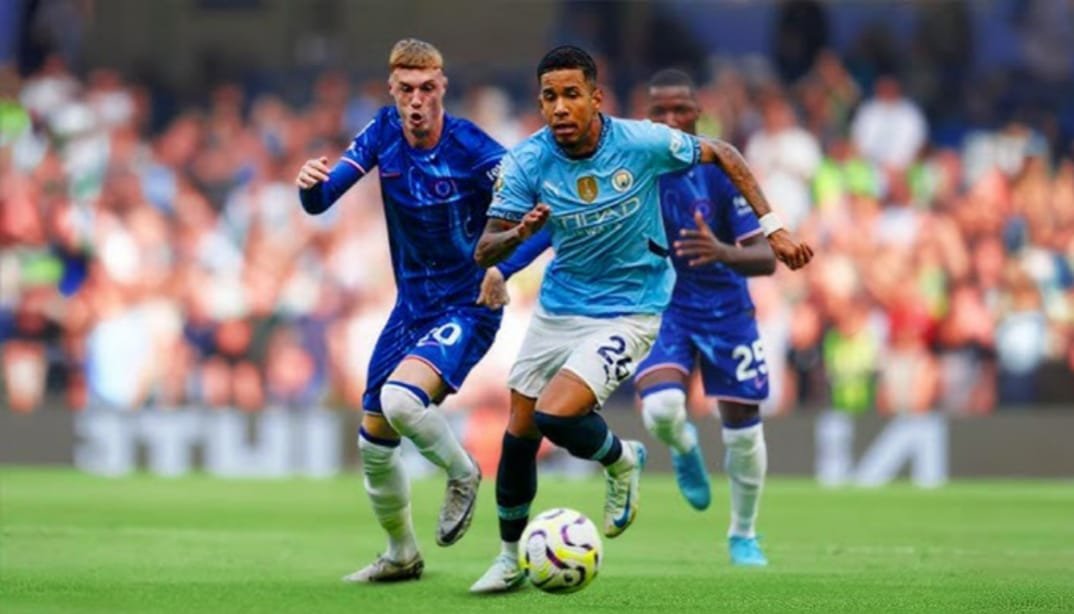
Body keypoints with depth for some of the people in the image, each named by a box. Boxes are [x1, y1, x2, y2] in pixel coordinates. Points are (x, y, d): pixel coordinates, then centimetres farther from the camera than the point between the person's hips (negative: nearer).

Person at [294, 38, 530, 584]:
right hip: (411, 307, 6)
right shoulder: (384, 133, -5)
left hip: (466, 308, -6)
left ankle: (462, 476, -1)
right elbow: (320, 202, -7)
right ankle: (401, 555, 32)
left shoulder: (474, 150, -21)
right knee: (373, 440, 10)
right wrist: (311, 182, -31)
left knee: (401, 398, -31)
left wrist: (505, 267, -32)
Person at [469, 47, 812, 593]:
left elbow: (721, 155, -3)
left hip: (628, 310, -4)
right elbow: (484, 253, -15)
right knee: (518, 435, 9)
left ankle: (620, 461, 11)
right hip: (557, 308, 4)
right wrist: (519, 233, -37)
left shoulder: (642, 142, -21)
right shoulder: (526, 162, -15)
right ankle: (511, 557, 31)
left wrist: (772, 227, -6)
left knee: (556, 418, -23)